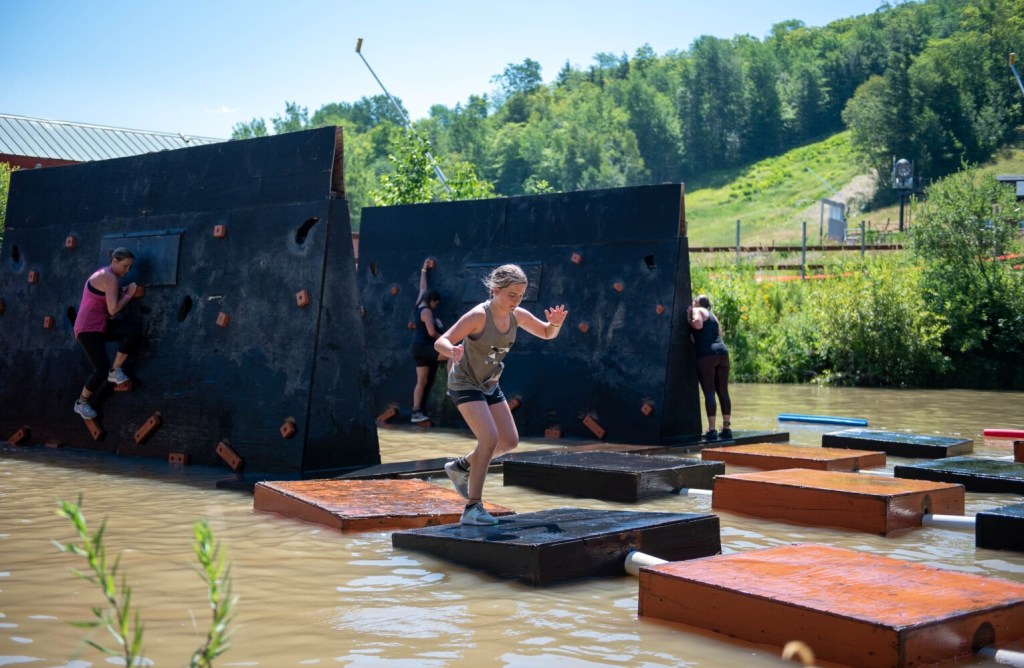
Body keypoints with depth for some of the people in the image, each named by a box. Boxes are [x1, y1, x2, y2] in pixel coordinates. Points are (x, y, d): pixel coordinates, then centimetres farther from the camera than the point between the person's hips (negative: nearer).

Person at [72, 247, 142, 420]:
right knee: (101, 369, -14)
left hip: (100, 325, 9)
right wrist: (129, 294, -10)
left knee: (134, 331, -13)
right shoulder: (110, 278, -17)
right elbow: (113, 309, -22)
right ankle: (81, 403, 7)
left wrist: (122, 294, 7)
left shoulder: (103, 275, 15)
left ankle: (115, 371, -2)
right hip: (89, 328, -9)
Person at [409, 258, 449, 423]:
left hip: (418, 348, 10)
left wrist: (424, 270, 34)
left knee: (422, 381, 8)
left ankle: (416, 412, 5)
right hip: (423, 347, -10)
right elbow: (432, 332, -22)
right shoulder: (426, 311, -14)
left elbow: (422, 289, 27)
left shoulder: (418, 307, 13)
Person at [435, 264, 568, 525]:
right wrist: (452, 351, -52)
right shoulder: (479, 315, -26)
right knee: (490, 438, -20)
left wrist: (556, 323, -16)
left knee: (510, 441, 6)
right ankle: (472, 508, -11)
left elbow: (547, 333, 8)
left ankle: (461, 466, 28)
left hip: (489, 384, 8)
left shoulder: (518, 315, -7)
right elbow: (441, 341, -29)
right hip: (465, 383, -7)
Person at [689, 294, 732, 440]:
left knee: (709, 393, -8)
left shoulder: (697, 310, 7)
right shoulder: (713, 316, 30)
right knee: (723, 392, 8)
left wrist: (689, 320, 6)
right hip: (722, 353, 7)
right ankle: (726, 428, 8)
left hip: (706, 355, -7)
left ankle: (711, 430, -11)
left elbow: (698, 324, -13)